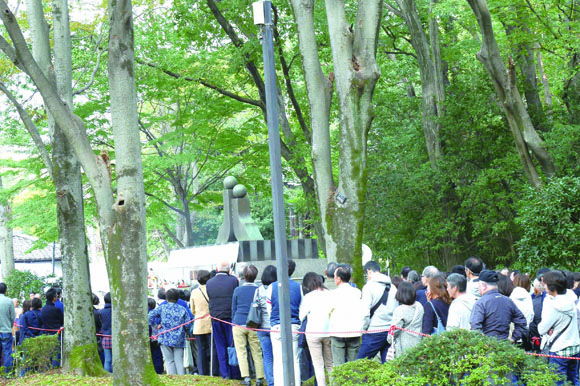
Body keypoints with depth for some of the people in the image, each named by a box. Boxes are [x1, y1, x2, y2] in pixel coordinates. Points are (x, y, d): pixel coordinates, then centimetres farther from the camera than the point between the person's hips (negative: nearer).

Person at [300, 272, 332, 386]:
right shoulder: (330, 294, 3)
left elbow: (301, 316, -1)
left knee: (318, 365, 2)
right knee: (330, 364, 13)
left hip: (313, 333, -3)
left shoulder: (309, 297, -6)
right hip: (329, 332, 3)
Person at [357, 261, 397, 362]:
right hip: (391, 331, 6)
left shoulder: (369, 286, -7)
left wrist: (364, 328, 0)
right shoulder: (392, 287, 12)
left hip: (375, 332, -6)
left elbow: (365, 313, -12)